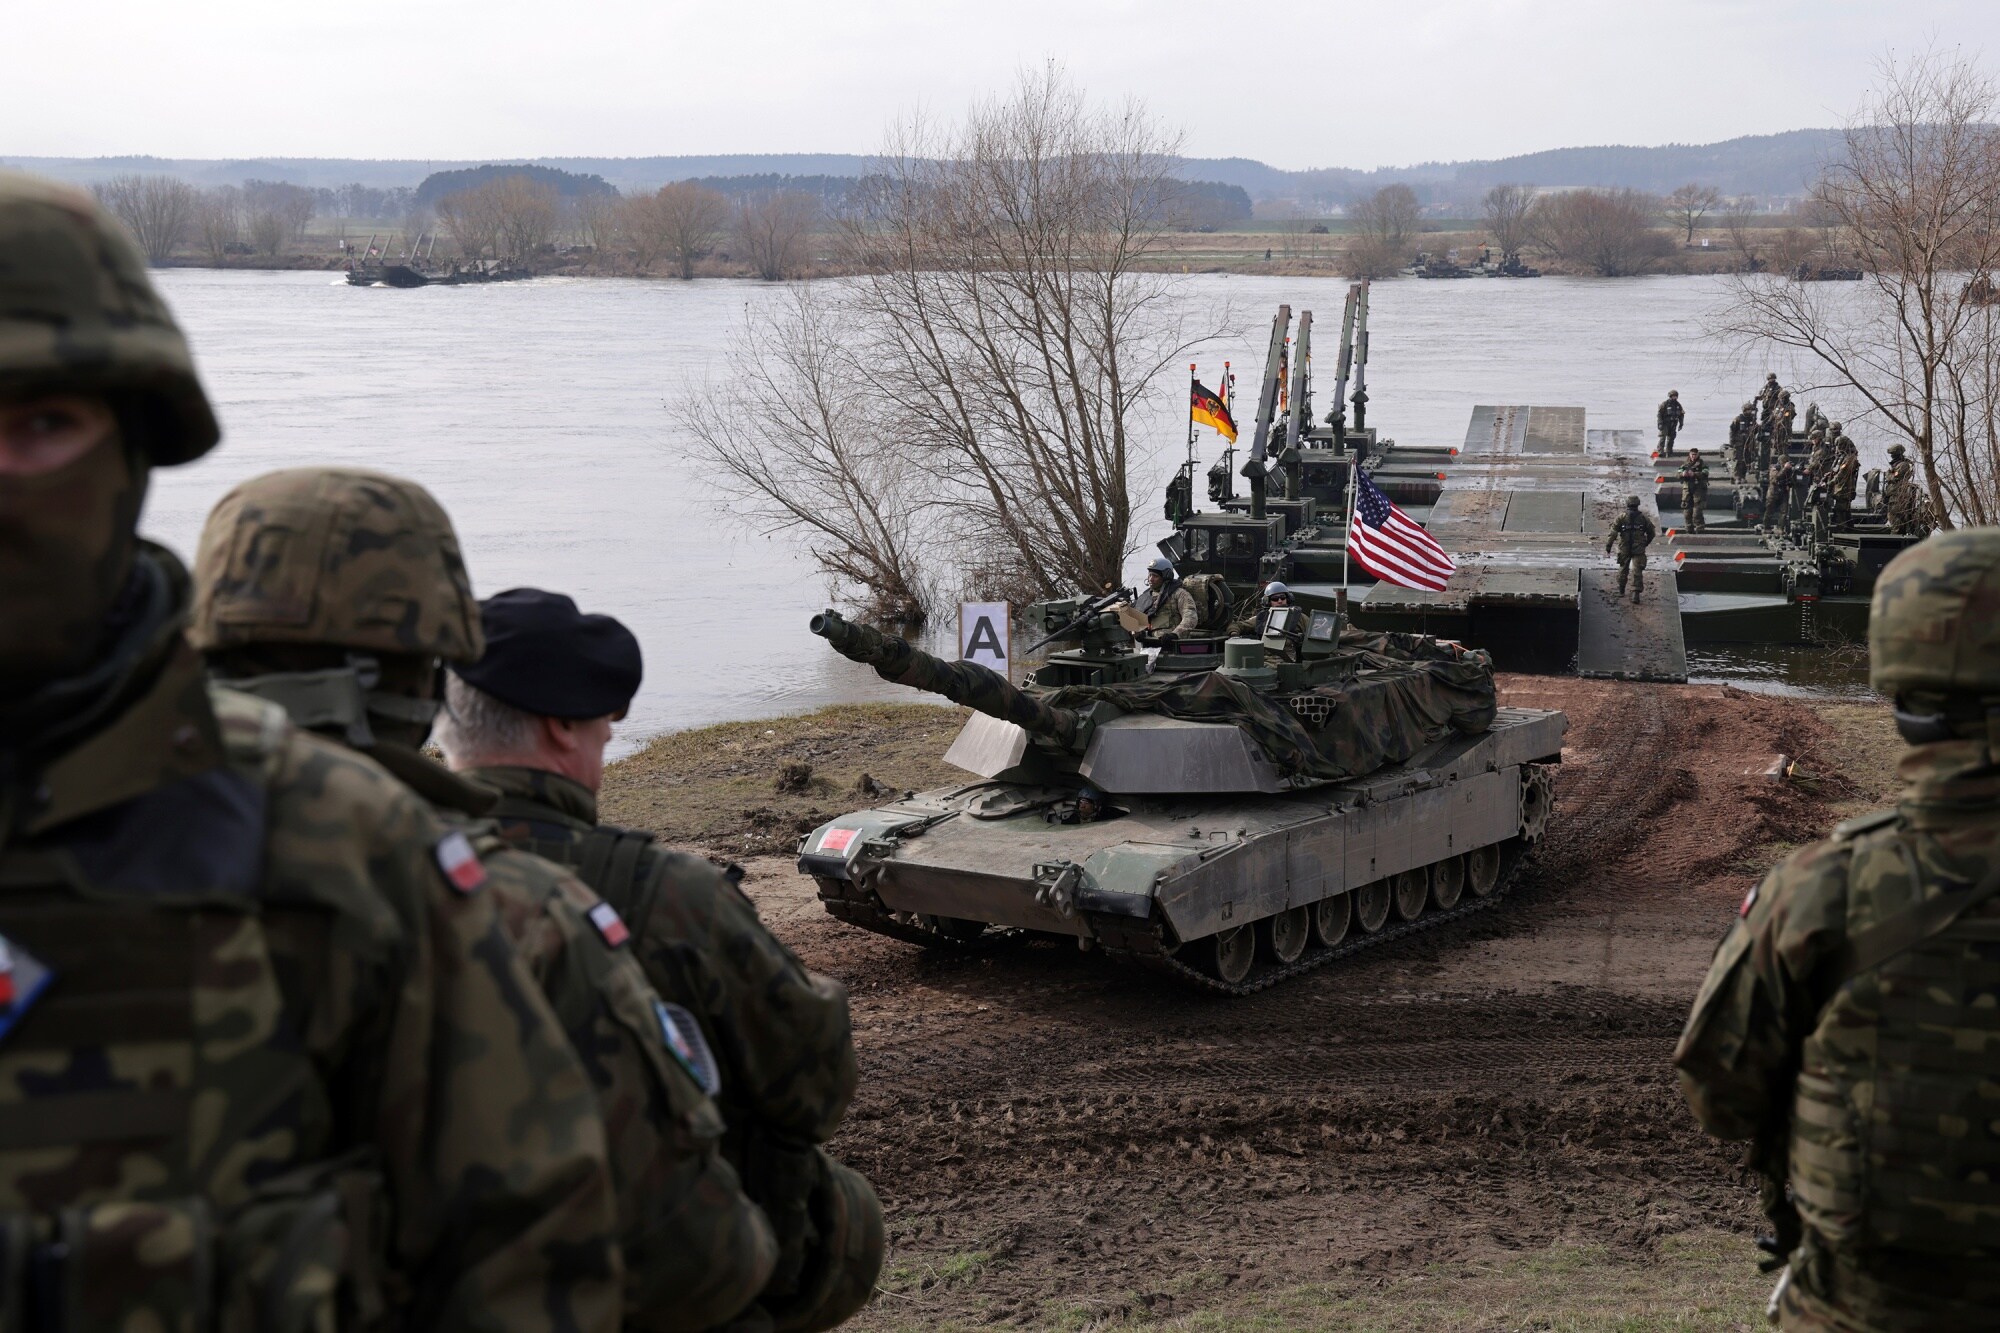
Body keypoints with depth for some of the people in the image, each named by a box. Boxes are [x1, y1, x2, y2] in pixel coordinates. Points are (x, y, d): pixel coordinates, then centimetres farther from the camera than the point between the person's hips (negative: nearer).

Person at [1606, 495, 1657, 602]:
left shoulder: (1621, 518, -6)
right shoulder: (1643, 518, 1)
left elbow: (1613, 533, -11)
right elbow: (1651, 532, 10)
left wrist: (1608, 546, -7)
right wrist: (1646, 543, 26)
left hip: (1624, 549, 0)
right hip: (1639, 549, 0)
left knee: (1623, 569, 19)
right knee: (1637, 571, -3)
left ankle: (1621, 591, 32)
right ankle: (1636, 593, -14)